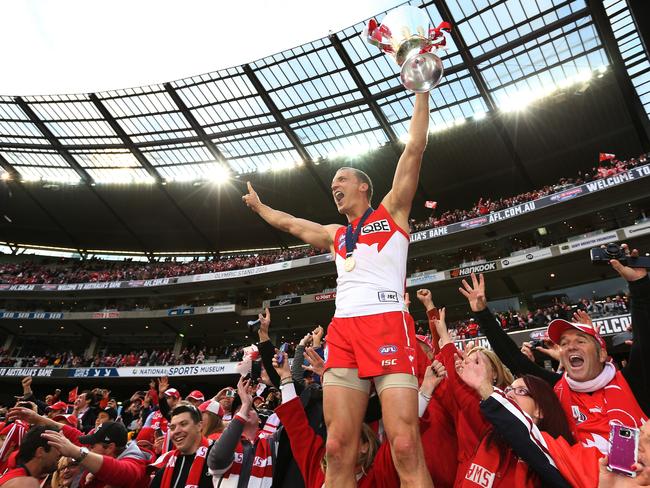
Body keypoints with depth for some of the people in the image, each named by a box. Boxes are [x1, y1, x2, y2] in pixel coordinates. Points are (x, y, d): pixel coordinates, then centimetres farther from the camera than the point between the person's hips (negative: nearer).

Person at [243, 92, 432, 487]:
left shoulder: (392, 210, 17)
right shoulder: (335, 235, 30)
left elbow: (416, 147, 12)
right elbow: (288, 222, 44)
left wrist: (422, 88, 13)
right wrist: (258, 206, 56)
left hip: (388, 324, -4)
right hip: (343, 331, 5)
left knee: (405, 447, -13)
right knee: (338, 450, -5)